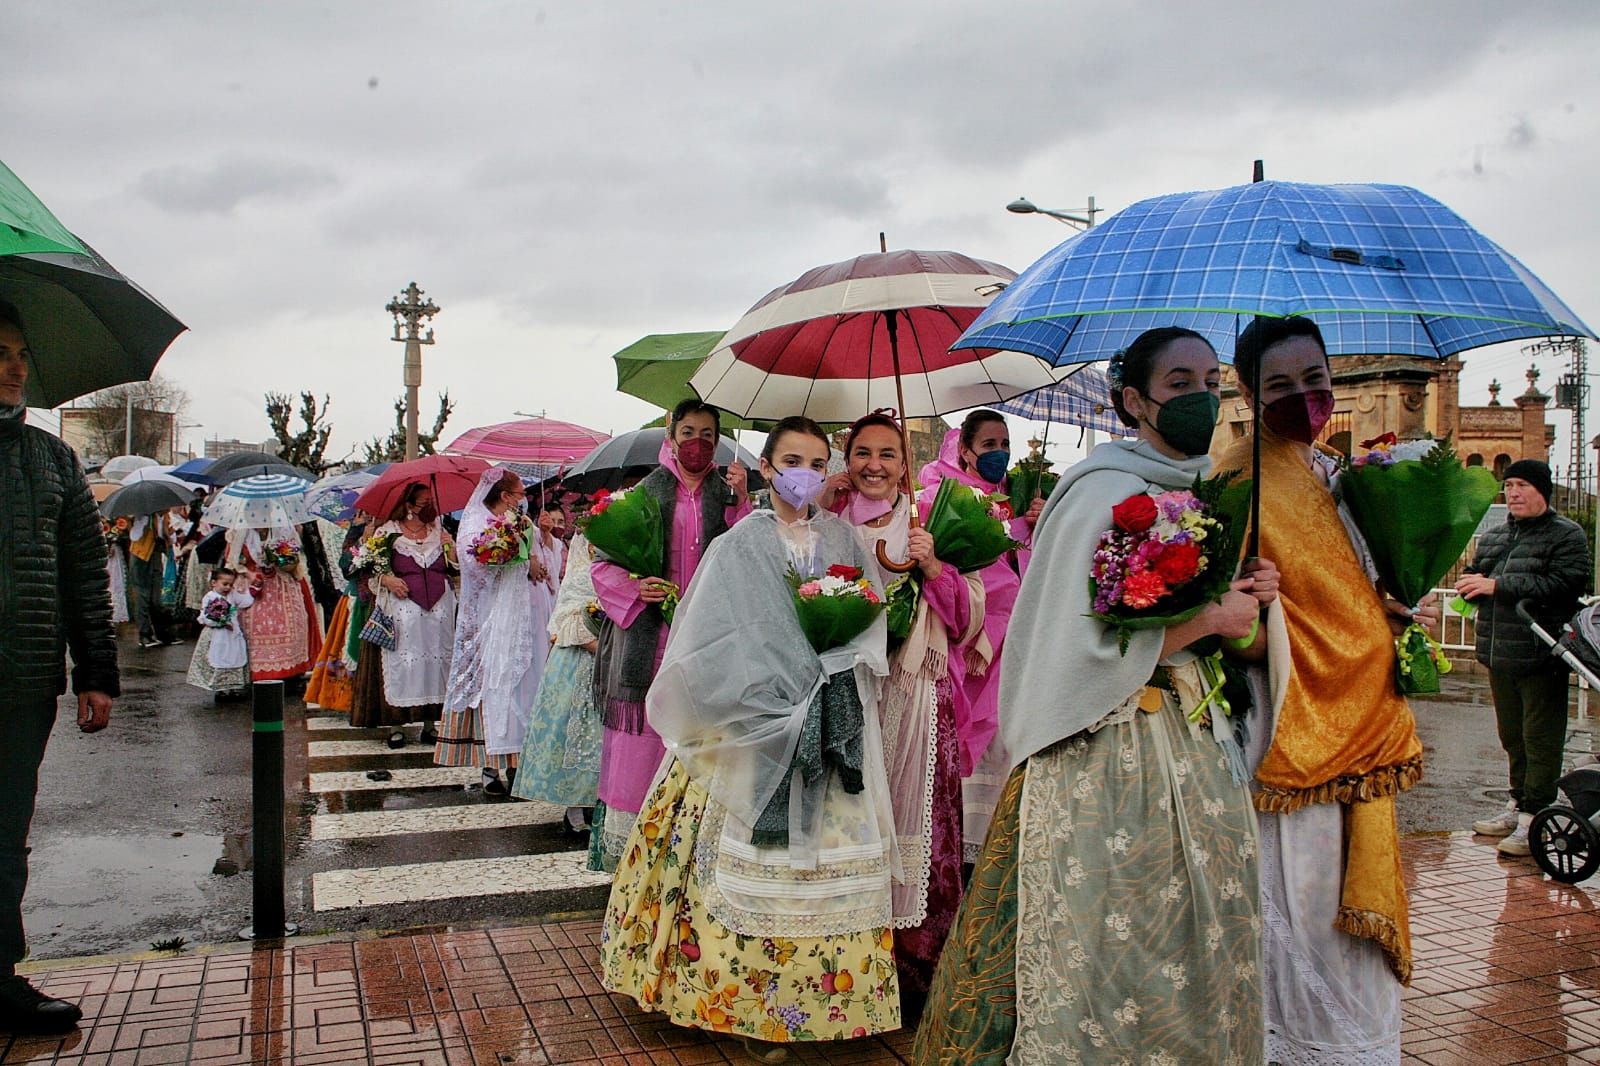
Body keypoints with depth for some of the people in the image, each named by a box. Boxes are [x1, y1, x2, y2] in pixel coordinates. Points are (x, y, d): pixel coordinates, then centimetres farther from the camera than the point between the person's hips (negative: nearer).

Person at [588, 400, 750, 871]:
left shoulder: (727, 495, 10)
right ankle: (623, 846, 9)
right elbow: (605, 562, 8)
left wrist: (741, 500, -10)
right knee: (641, 738, -1)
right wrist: (635, 587, -10)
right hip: (648, 634, 0)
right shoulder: (644, 492, 8)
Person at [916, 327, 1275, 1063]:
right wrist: (1212, 616, -12)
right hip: (1112, 754, -8)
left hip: (1194, 746, 8)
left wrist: (1246, 602, -3)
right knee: (1119, 941, 0)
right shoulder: (1105, 492, -13)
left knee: (1189, 936, 14)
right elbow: (1096, 642, -22)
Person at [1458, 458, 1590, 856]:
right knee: (1512, 735, 16)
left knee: (1540, 738, -5)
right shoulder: (1493, 536, 17)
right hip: (1499, 654, 7)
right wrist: (1471, 584, 0)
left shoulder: (1566, 534, -5)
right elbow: (1476, 576, 26)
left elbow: (1565, 584, -20)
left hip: (1541, 657, -7)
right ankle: (1518, 803, 27)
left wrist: (1498, 585, -21)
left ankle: (1534, 816, -1)